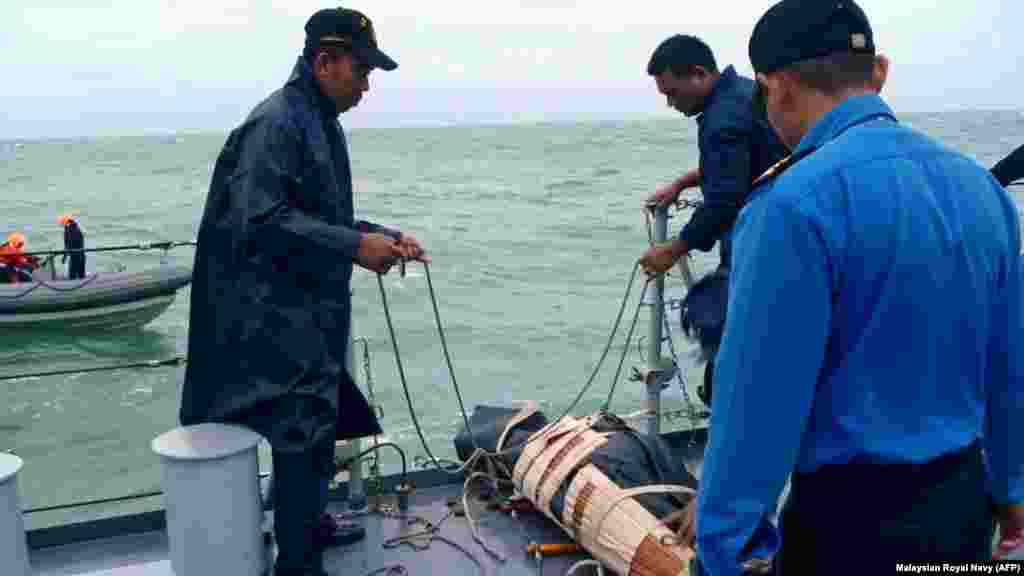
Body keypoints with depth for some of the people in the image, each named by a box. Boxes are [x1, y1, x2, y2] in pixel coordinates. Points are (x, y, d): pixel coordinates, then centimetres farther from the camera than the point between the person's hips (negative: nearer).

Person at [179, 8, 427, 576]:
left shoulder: (320, 123, 16)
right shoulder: (275, 124, -16)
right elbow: (260, 221, -25)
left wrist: (383, 235, 9)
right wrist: (353, 246, -24)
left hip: (310, 313, 10)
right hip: (276, 314, -10)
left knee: (316, 431, 19)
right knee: (305, 434, -8)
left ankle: (306, 524, 37)